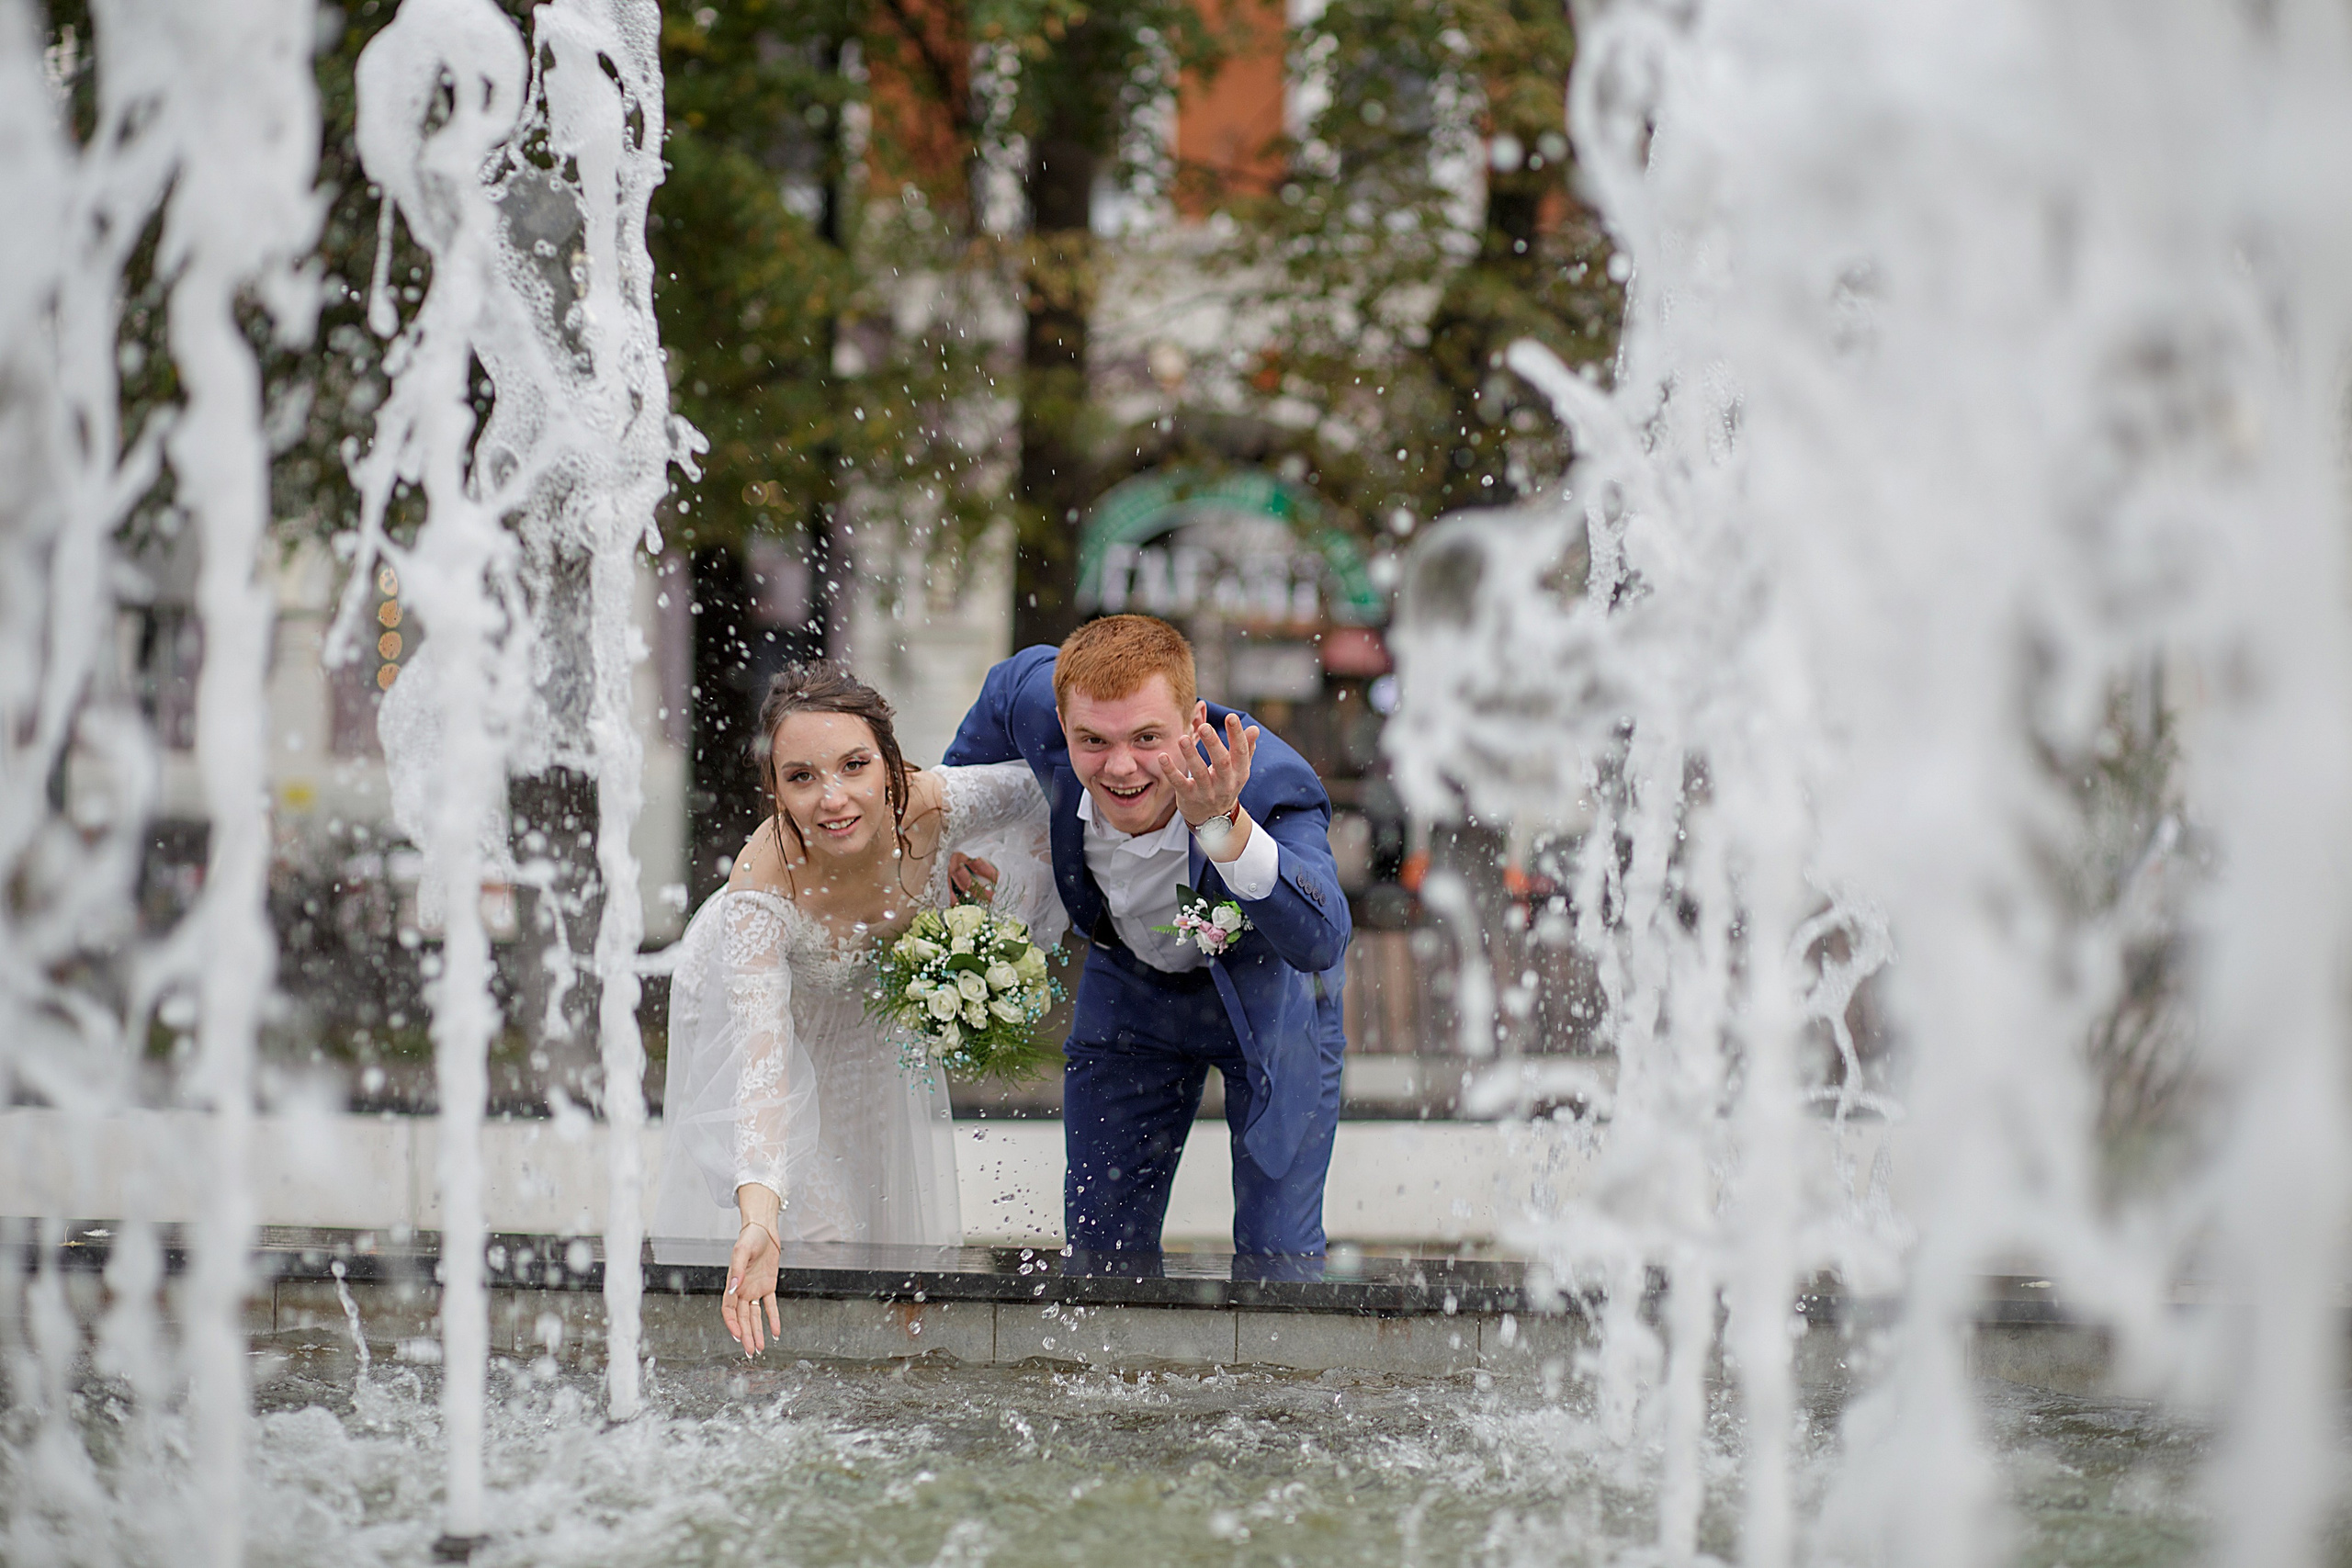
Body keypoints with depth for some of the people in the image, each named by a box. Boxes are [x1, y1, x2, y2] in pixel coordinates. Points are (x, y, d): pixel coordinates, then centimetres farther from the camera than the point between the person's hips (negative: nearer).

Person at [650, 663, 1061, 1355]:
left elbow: (1033, 790, -13)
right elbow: (761, 1059, -52)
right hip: (761, 993, -3)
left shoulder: (936, 807, -36)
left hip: (876, 1006, 4)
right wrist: (759, 1217, -64)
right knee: (814, 1227, -5)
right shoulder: (759, 895, -44)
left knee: (905, 1214, 11)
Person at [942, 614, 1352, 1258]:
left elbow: (1319, 944, -56)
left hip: (1267, 994, -3)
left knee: (1277, 1254, -4)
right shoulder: (1037, 696, -31)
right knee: (1101, 1240, 8)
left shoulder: (1274, 786, -41)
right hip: (1132, 983, 4)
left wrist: (1222, 825, -68)